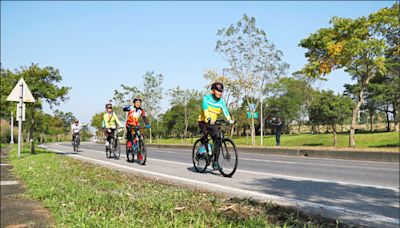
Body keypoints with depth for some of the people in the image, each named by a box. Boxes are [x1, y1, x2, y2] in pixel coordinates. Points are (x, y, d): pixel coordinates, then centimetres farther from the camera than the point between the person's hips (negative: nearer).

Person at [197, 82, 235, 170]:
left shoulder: (221, 101, -1)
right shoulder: (207, 98, -12)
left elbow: (225, 111, -15)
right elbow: (205, 109, -28)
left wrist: (229, 120, -35)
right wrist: (209, 119, -45)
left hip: (212, 123, 4)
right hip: (203, 121, -4)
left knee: (217, 139, -9)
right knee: (206, 132, -36)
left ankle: (215, 162, 1)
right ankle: (202, 147, -8)